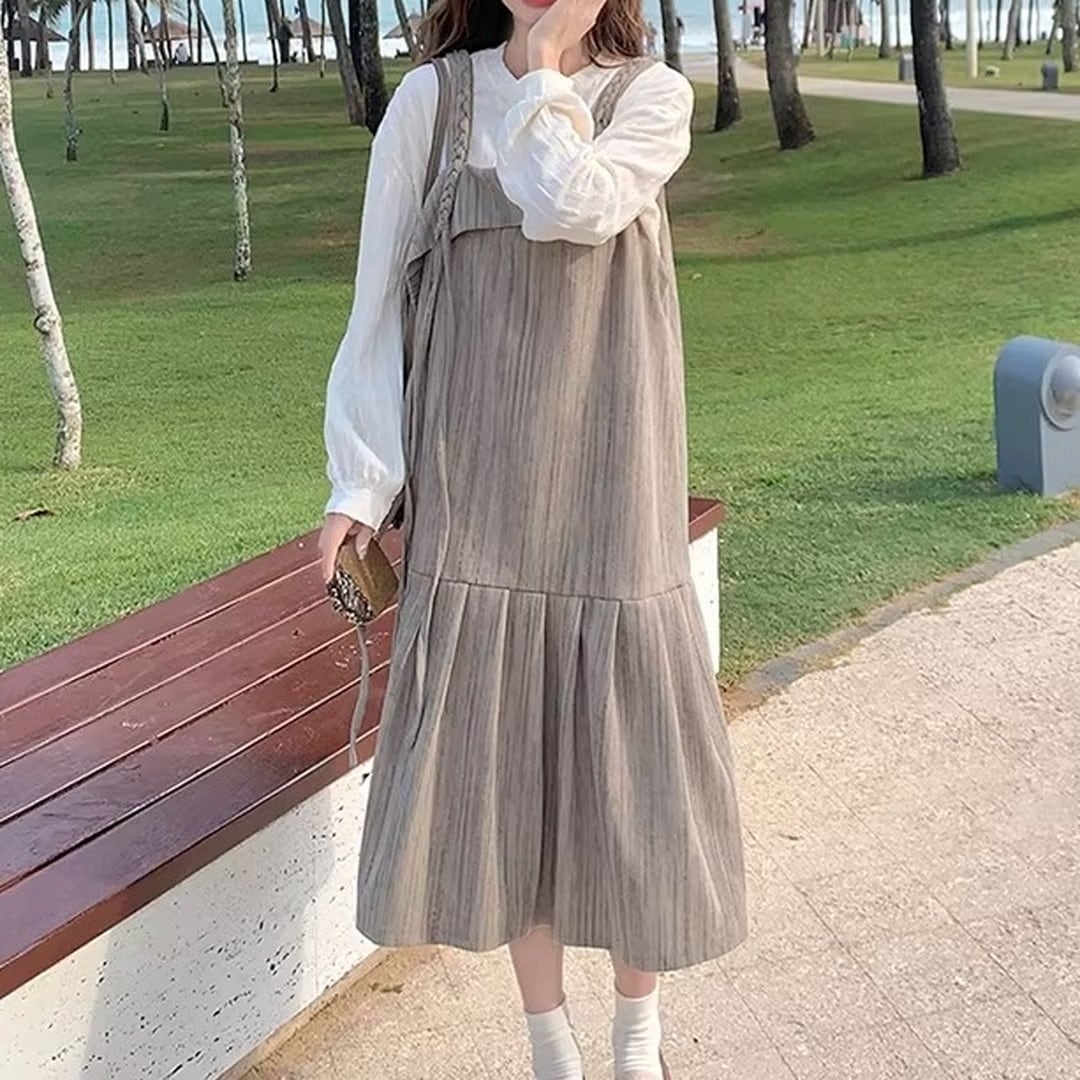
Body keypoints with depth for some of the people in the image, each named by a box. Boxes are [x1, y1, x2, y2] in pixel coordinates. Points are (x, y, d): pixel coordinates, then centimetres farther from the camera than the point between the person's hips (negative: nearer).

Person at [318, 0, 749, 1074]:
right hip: (472, 502, 1)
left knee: (624, 767, 7)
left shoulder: (652, 95, 2)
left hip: (609, 497, 0)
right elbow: (380, 297, 3)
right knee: (498, 772, 6)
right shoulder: (432, 98, 4)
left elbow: (575, 203, -19)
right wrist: (360, 483, -2)